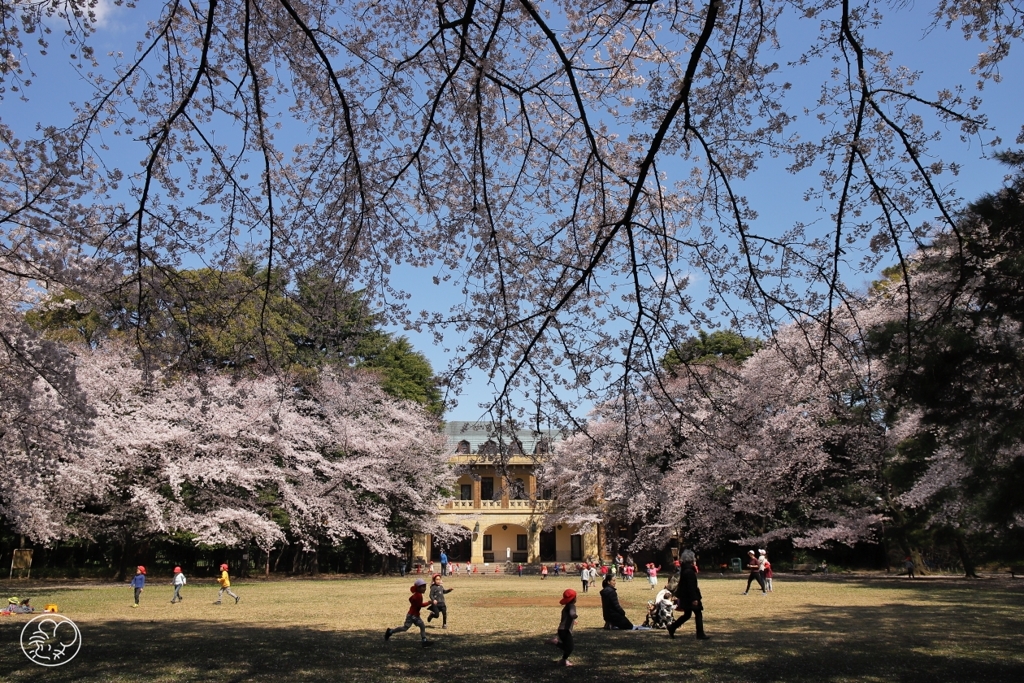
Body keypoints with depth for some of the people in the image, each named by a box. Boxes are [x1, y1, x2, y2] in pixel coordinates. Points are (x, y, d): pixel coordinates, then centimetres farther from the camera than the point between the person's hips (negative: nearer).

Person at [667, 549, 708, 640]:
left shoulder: (684, 569, 10)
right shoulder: (689, 571, -21)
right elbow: (691, 586, -24)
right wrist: (694, 599, -24)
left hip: (686, 597, 10)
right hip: (690, 597, -10)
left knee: (687, 615, 17)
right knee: (698, 614, 0)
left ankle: (672, 627, 18)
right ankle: (700, 634, 4)